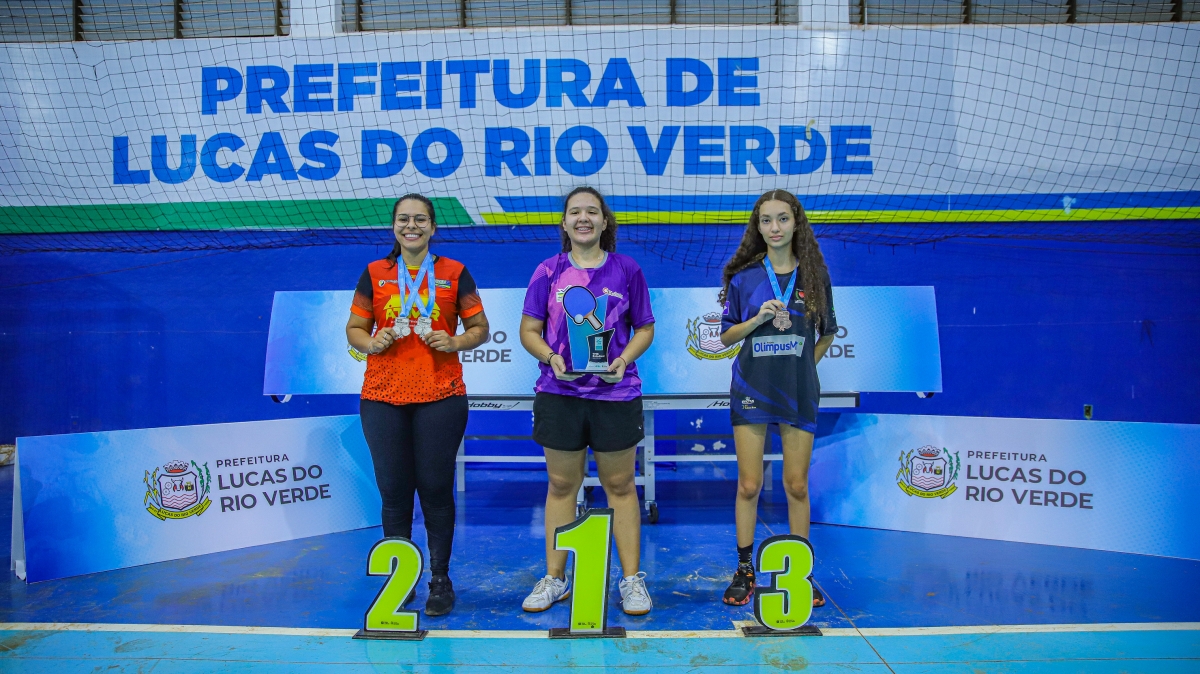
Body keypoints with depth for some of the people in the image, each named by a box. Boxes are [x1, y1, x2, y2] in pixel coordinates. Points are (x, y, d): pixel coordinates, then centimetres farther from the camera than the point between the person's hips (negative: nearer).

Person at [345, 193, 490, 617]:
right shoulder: (375, 273, 10)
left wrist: (455, 342, -11)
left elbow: (480, 328, 8)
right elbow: (354, 329, 12)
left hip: (441, 396, -1)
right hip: (383, 397, 1)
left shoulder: (454, 273, 6)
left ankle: (440, 579, 14)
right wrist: (371, 342, -9)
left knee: (436, 488, 1)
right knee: (393, 489, 3)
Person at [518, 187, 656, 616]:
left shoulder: (626, 269, 4)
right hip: (560, 394, 1)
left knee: (620, 486, 7)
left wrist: (624, 359, -11)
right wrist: (551, 357, -14)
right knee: (561, 485, 10)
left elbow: (645, 328, 7)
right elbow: (529, 330, 5)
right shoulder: (549, 271, 4)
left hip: (616, 394, -1)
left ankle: (632, 579, 19)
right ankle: (554, 578, 22)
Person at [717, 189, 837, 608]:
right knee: (749, 484, 3)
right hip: (751, 389, 0)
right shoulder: (744, 277, 1)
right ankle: (744, 571, 15)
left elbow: (827, 332, 15)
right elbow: (726, 337, 3)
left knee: (797, 485, 6)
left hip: (799, 392, 1)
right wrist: (758, 318, -13)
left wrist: (803, 364, 5)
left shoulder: (814, 275, 3)